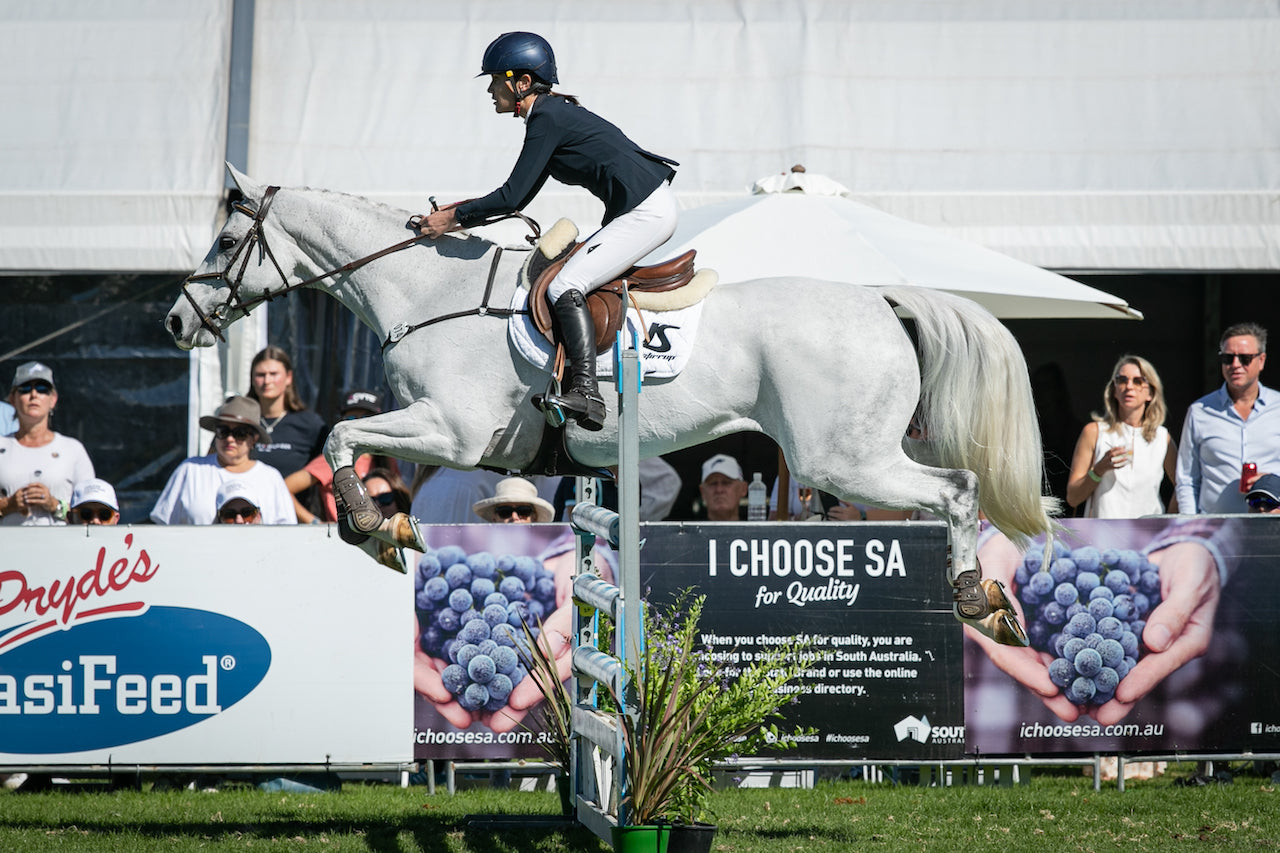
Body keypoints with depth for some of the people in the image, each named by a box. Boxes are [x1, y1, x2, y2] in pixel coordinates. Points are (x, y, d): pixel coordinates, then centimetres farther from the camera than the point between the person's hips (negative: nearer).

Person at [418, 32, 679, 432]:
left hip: (646, 213, -11)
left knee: (565, 287, -18)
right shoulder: (552, 113, 17)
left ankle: (587, 394, -28)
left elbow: (512, 197, -16)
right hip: (649, 207, 11)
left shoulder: (547, 119, -14)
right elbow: (520, 198, 21)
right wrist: (463, 211, 15)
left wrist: (456, 217, -5)